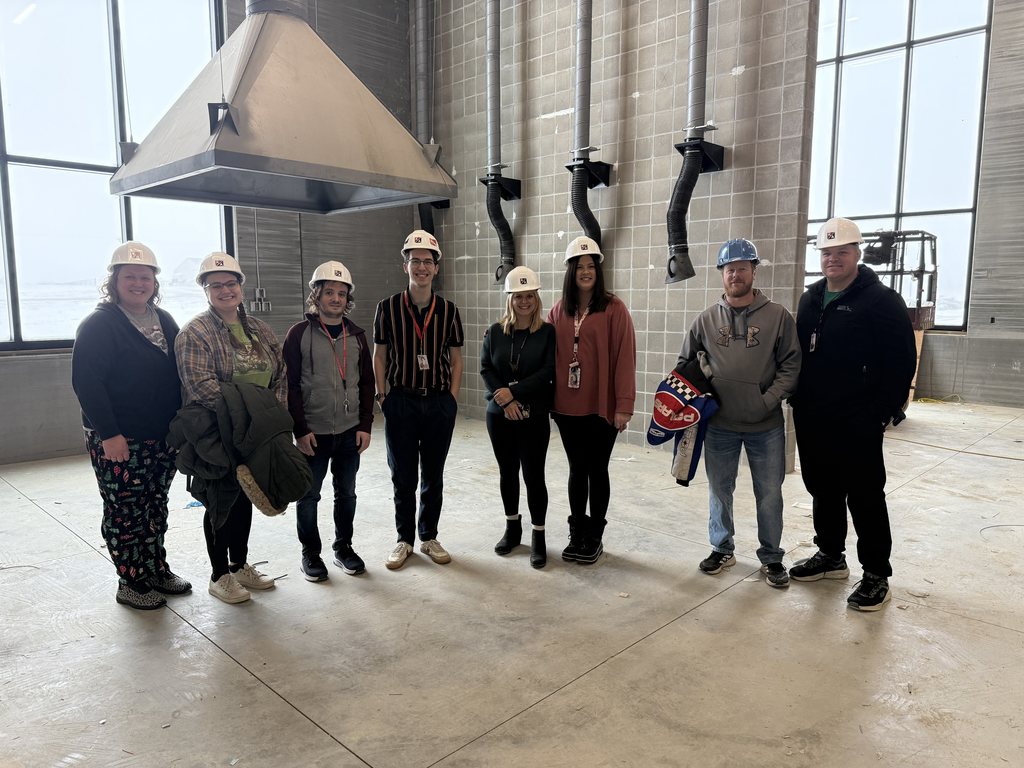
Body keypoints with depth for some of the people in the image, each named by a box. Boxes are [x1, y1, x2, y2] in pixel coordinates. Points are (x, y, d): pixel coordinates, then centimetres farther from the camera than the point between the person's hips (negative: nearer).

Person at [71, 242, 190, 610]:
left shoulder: (164, 321, 11)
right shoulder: (98, 325, -11)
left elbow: (178, 374, 17)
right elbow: (87, 384, -16)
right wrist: (108, 435, -20)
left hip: (162, 436, 7)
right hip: (118, 441, -7)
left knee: (155, 507, 16)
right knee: (124, 511, 3)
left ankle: (157, 569, 30)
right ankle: (130, 582, 17)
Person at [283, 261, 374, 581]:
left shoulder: (356, 335, 7)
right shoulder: (299, 334, -5)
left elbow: (367, 383, 8)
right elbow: (290, 385, -7)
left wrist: (365, 425, 2)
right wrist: (300, 429, -12)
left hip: (350, 432, 3)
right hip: (313, 433, -3)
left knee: (346, 493, 13)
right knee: (308, 495, 8)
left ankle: (344, 547, 29)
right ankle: (311, 553, 25)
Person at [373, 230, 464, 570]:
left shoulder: (448, 310, 1)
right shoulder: (388, 308, -2)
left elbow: (456, 360, 6)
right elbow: (379, 356, 4)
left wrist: (451, 398, -1)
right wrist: (382, 396, -2)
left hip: (439, 403, 1)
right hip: (401, 402, -1)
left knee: (433, 477, 11)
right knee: (403, 477, 8)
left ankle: (429, 537, 26)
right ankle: (404, 540, 23)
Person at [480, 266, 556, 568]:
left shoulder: (548, 332, -3)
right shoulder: (495, 331, 4)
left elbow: (547, 372, -11)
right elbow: (485, 369, 0)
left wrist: (513, 392, -16)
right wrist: (503, 400, -14)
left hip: (534, 416, -3)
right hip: (499, 415, 3)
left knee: (533, 475, -1)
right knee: (507, 472, 13)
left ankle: (538, 536, 12)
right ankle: (512, 528, 30)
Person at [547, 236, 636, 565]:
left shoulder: (613, 308, -6)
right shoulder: (559, 310, 6)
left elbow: (624, 358, -10)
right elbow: (550, 355, 6)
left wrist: (624, 405, -14)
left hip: (602, 406, -3)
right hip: (567, 407, 4)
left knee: (597, 470, 8)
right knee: (577, 469, 13)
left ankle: (594, 537, 23)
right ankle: (577, 534, 27)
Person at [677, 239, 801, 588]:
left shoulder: (778, 316, -4)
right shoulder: (707, 319, 3)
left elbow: (790, 366, -4)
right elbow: (686, 363, 11)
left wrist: (768, 402, -14)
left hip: (766, 426, -2)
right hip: (719, 425, 2)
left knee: (769, 494, 9)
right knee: (719, 491, 14)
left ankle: (771, 557, 27)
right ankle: (722, 549, 32)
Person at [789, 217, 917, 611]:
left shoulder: (881, 300, -8)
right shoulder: (810, 298, 12)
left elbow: (902, 361, -11)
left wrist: (885, 412, -14)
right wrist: (797, 398, 11)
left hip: (856, 423, -7)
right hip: (811, 419, 7)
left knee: (864, 497, 1)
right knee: (823, 490, 16)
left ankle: (876, 575, 13)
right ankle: (830, 556, 32)